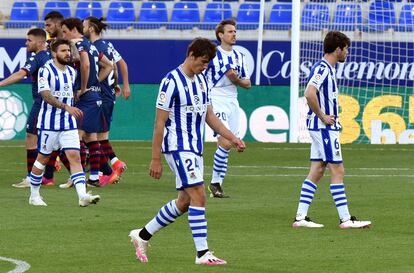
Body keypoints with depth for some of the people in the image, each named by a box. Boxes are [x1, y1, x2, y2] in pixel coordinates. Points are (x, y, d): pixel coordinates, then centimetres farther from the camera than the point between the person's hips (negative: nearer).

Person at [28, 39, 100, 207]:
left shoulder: (72, 72, 9)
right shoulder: (46, 71, -11)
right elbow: (46, 95, -23)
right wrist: (66, 107, -32)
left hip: (68, 123, 5)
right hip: (49, 122, -5)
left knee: (75, 156, -8)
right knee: (42, 158, 6)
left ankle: (83, 196, -18)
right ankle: (34, 195, 22)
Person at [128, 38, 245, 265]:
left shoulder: (201, 81, 12)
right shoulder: (172, 82, -14)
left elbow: (209, 116, 21)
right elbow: (160, 122, -13)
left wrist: (232, 138, 11)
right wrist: (156, 159, -14)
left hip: (194, 149, 9)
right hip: (178, 147, -9)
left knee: (184, 202, 11)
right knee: (198, 196, -14)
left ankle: (142, 235, 24)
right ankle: (203, 253, -13)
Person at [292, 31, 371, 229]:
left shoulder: (326, 68, 15)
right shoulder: (322, 68, -16)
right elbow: (309, 94, -30)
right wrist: (322, 116, -21)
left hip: (324, 126, 10)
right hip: (325, 128, -10)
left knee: (317, 171, 8)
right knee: (337, 171, -6)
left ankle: (301, 217, 8)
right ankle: (345, 219, -4)